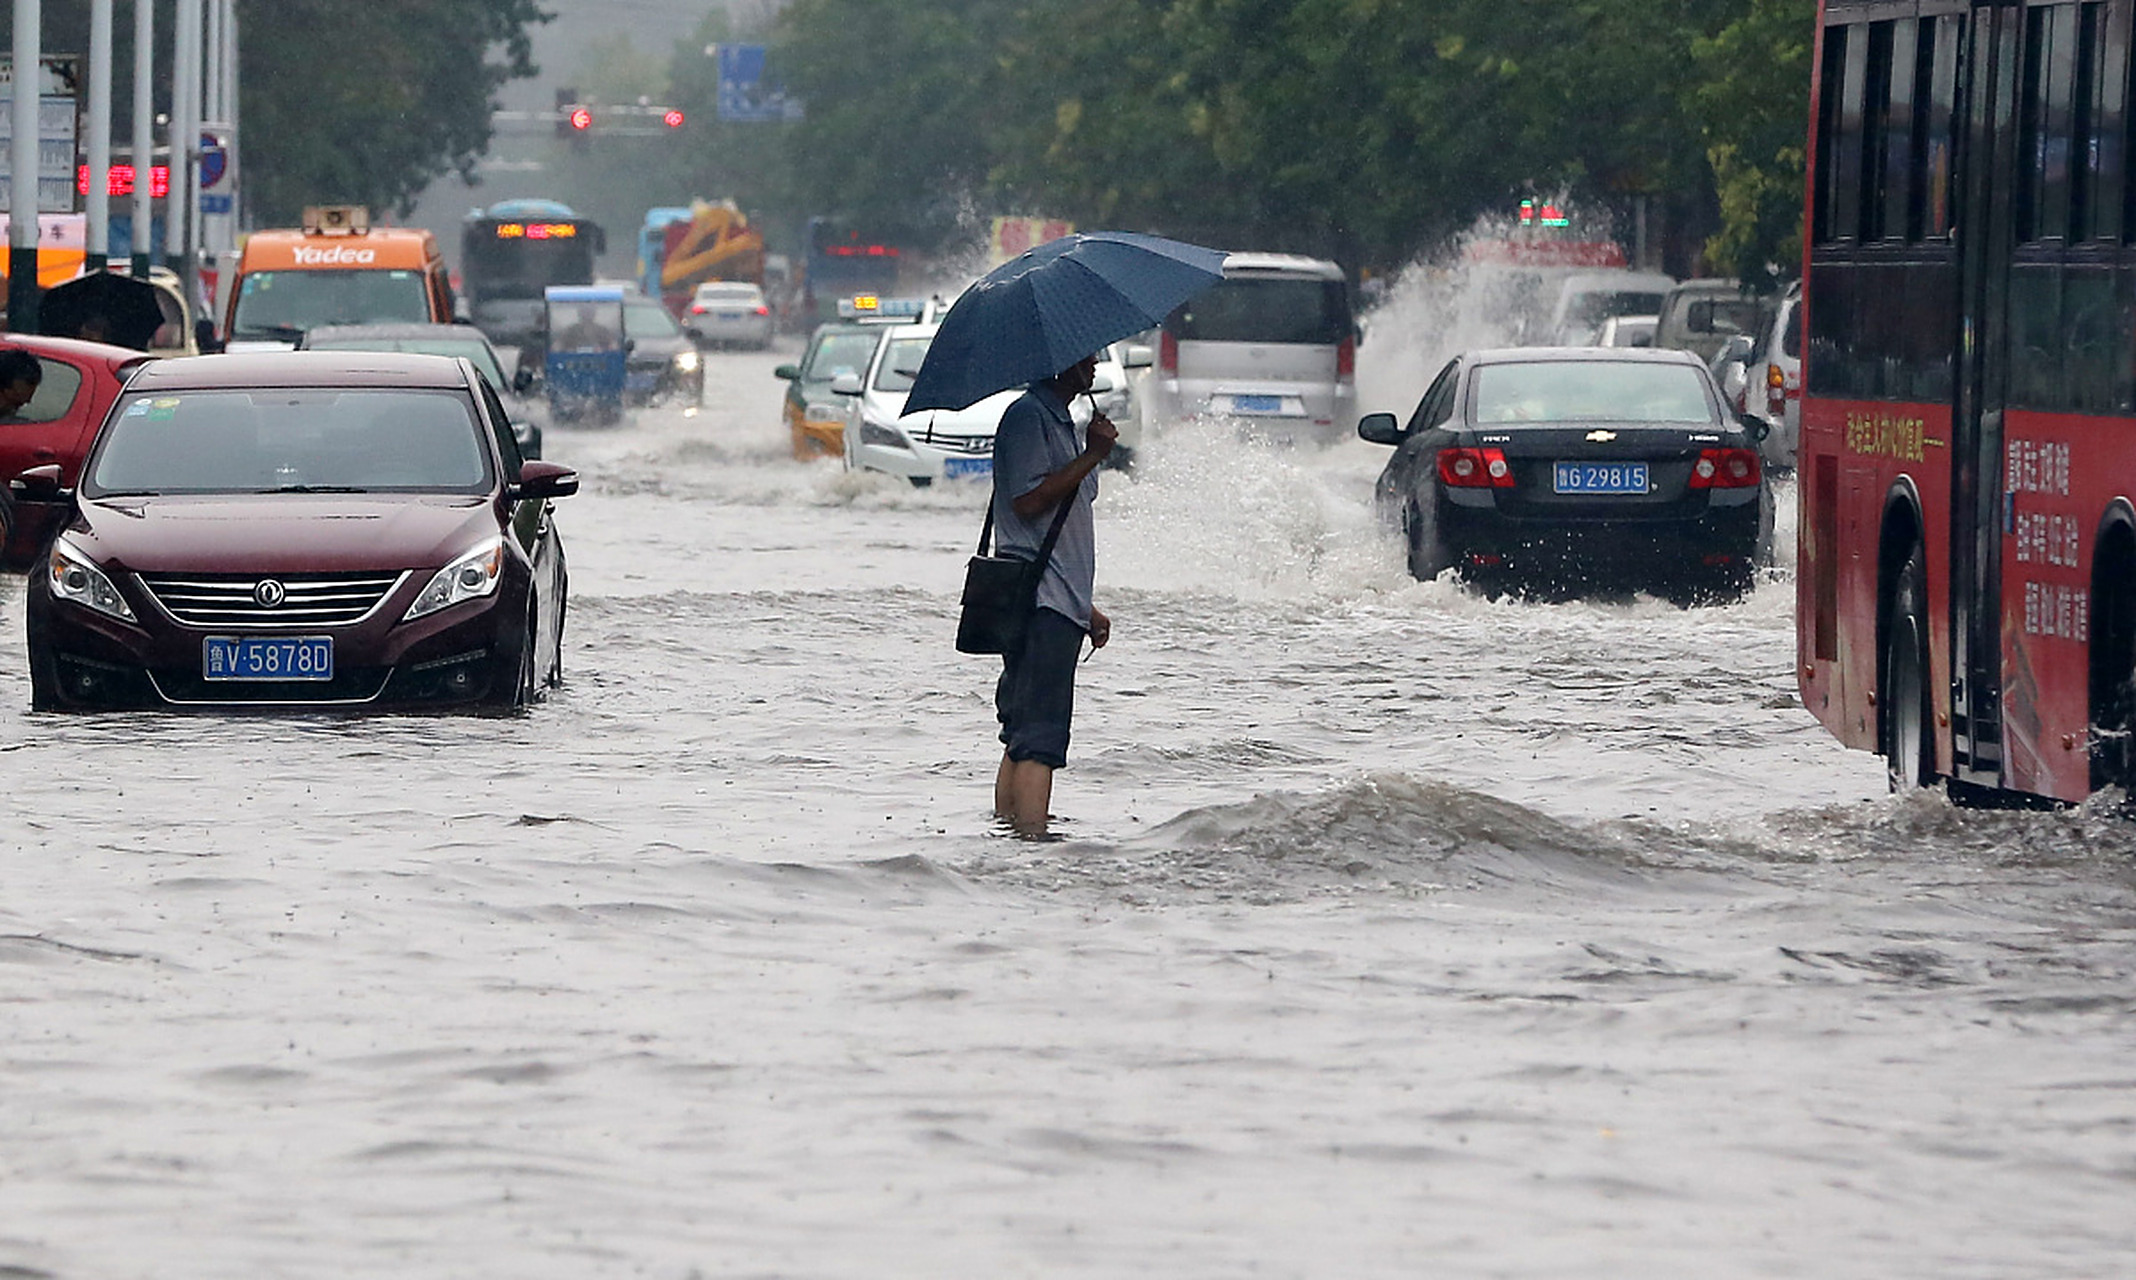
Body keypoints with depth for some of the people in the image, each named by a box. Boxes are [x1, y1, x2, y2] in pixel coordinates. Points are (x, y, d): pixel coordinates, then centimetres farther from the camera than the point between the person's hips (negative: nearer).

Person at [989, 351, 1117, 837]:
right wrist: (1091, 456, -18)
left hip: (1060, 600, 10)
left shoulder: (1061, 422, 24)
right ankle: (1031, 838, -21)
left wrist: (1086, 606, 27)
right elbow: (1027, 502, -19)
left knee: (1023, 739, 8)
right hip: (1040, 601, -10)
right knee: (1039, 741, -16)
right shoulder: (1028, 416, -8)